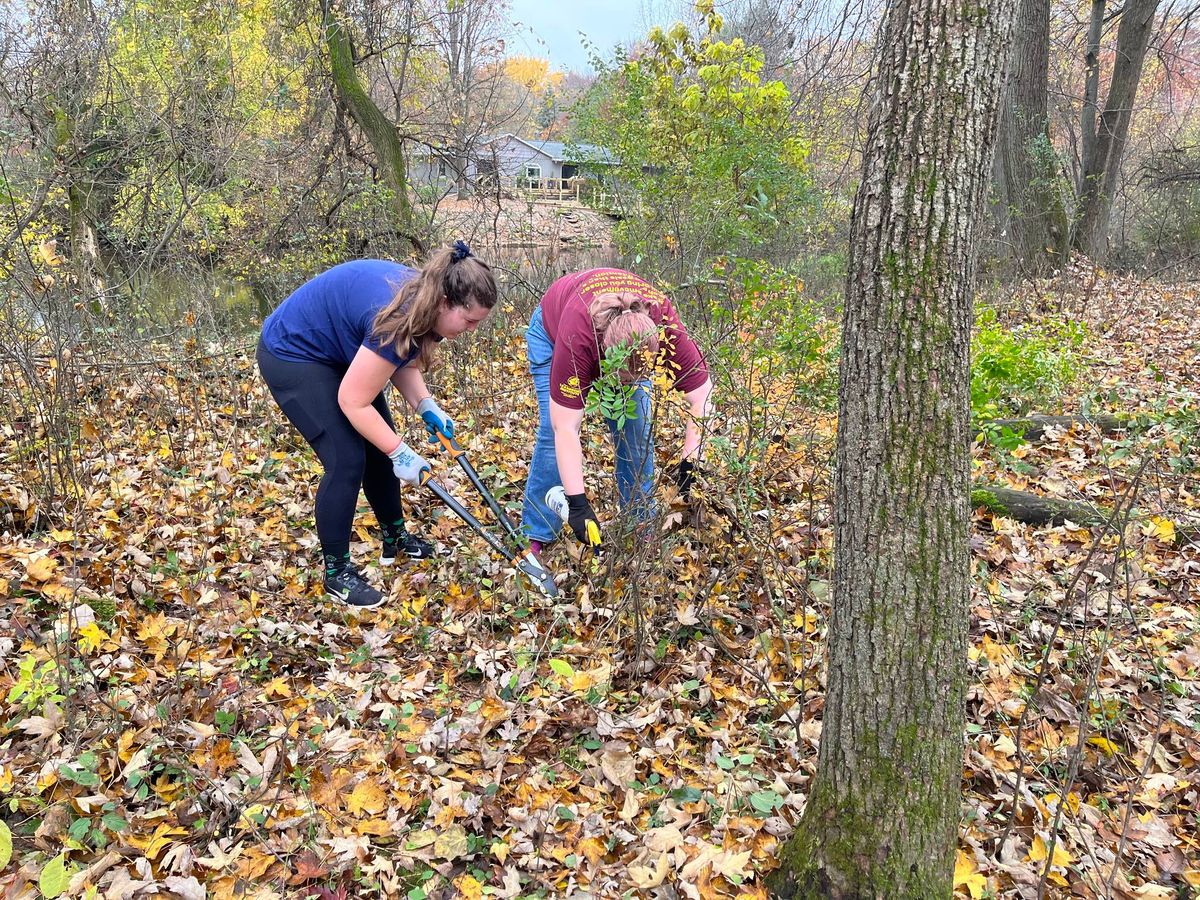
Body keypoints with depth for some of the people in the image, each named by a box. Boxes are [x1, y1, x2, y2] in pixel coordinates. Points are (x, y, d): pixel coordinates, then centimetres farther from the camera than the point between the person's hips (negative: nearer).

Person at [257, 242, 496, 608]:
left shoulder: (421, 298, -9)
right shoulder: (400, 317, -35)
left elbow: (401, 360, 6)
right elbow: (353, 402, -29)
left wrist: (427, 407, -9)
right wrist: (401, 453, -21)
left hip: (336, 352, 9)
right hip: (292, 354, -9)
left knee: (379, 448, 11)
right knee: (346, 460, -13)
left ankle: (395, 539, 28)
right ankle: (336, 573, 1)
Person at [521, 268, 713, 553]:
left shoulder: (667, 331, -40)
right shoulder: (575, 340, -46)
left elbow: (702, 398, -31)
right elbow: (565, 429, -43)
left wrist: (690, 460, -40)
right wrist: (577, 503, -44)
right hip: (552, 332, -2)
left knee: (636, 433, -7)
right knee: (553, 433, -14)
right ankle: (534, 536, -3)